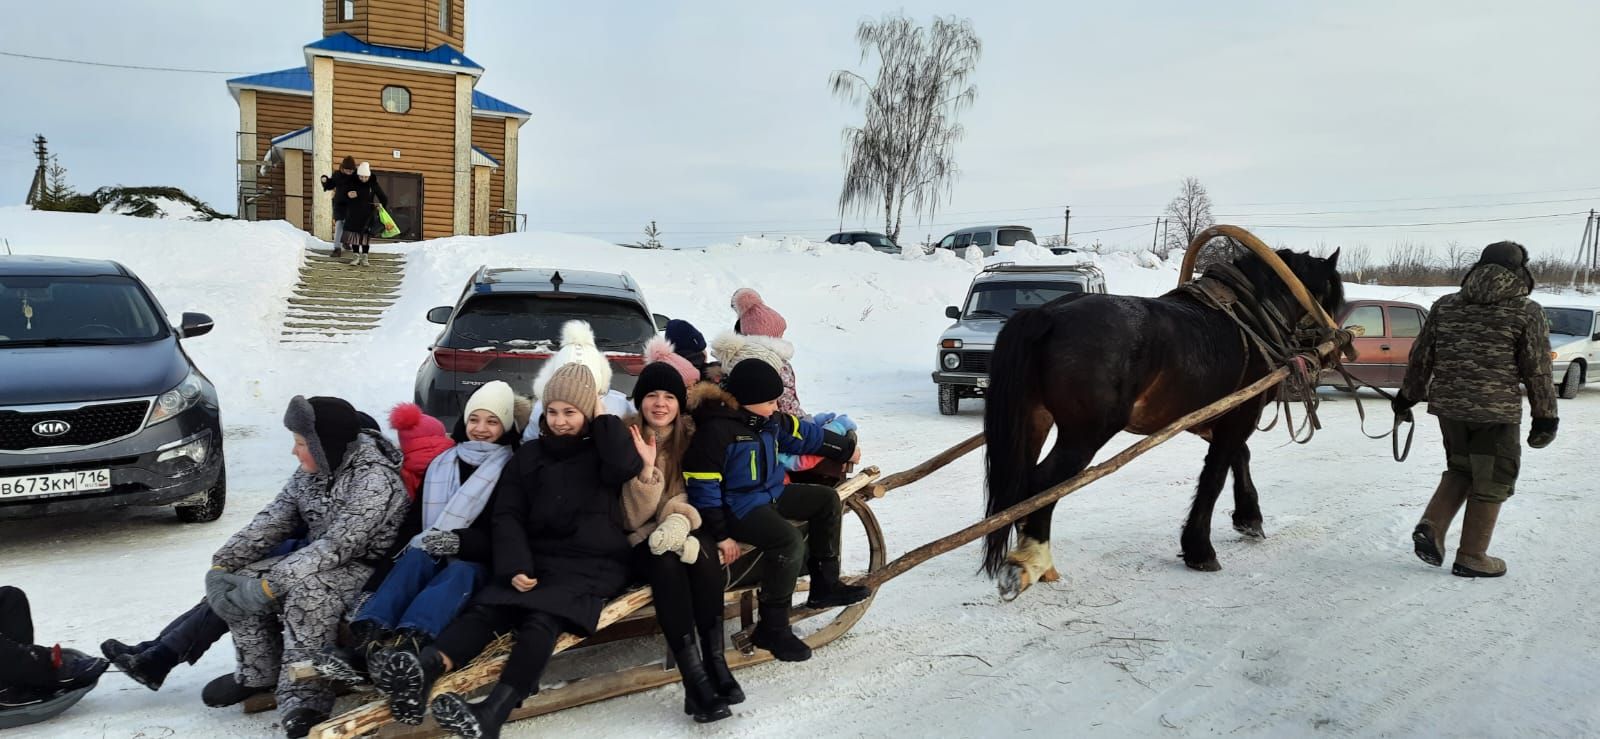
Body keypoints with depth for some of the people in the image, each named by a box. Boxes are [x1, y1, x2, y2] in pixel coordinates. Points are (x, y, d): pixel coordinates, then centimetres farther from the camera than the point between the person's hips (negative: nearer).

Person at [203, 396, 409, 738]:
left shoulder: (376, 479, -24)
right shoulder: (313, 470, 2)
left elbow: (337, 545, -28)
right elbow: (272, 519, 2)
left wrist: (268, 585, -30)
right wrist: (222, 564, -9)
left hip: (366, 569, -8)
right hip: (319, 563, 8)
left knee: (307, 591, -35)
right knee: (241, 580, -9)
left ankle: (303, 699, -25)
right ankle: (258, 674, 8)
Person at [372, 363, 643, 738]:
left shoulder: (602, 450, 7)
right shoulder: (529, 455, 15)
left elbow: (627, 467, -18)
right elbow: (508, 516, 5)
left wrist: (602, 416, -6)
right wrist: (515, 566, -13)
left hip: (594, 564, -3)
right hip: (538, 560, 4)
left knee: (543, 616, -31)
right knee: (486, 607, -25)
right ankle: (423, 669, -52)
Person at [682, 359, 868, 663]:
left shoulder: (769, 420, 4)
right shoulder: (716, 430, -23)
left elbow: (802, 434, 20)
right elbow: (702, 488, -22)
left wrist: (845, 448, 30)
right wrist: (721, 535, -22)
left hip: (771, 493, 10)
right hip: (736, 507, -10)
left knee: (827, 499, 11)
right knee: (789, 541, -31)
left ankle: (824, 586, 17)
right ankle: (772, 629, -19)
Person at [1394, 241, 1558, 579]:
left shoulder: (1446, 306, 6)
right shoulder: (1526, 312, -5)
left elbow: (1421, 357, 10)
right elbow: (1538, 370, -4)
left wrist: (1407, 397, 20)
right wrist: (1546, 417, 4)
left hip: (1448, 405, 4)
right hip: (1497, 411, -4)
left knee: (1460, 468, 23)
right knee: (1491, 482, 9)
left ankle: (1431, 526, 5)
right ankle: (1471, 557, 14)